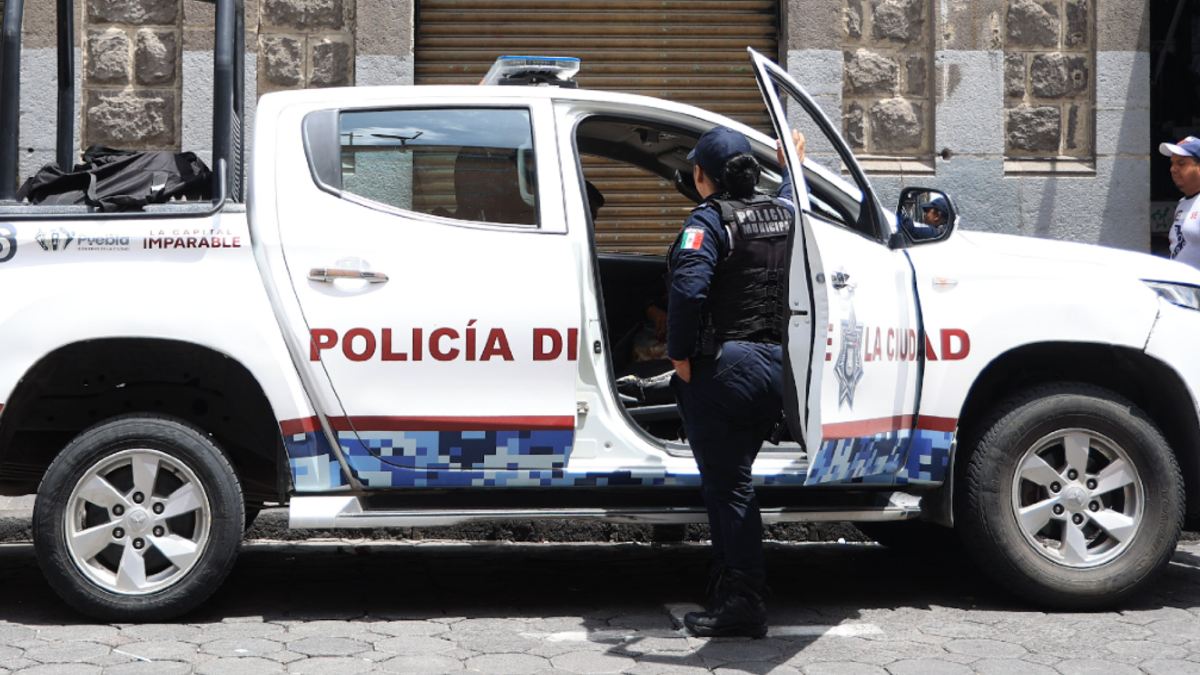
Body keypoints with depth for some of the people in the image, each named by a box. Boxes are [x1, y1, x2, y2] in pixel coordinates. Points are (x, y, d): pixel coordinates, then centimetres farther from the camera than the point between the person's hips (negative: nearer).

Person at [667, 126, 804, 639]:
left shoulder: (709, 220, -12)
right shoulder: (783, 212, 9)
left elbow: (688, 288, -27)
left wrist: (680, 356, -17)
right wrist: (792, 165, 54)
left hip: (724, 366, -7)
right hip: (777, 366, 7)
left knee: (727, 484, -1)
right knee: (731, 478, 18)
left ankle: (743, 602, 0)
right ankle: (728, 586, 26)